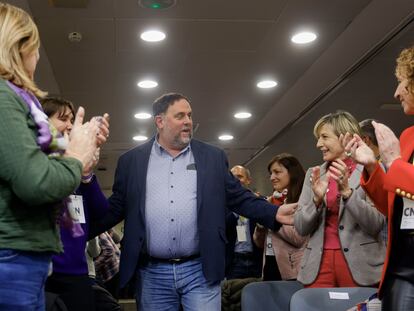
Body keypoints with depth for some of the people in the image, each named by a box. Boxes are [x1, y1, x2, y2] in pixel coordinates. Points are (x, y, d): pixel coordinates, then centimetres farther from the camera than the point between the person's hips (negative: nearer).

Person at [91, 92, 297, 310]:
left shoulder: (213, 157, 8)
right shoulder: (131, 161, 7)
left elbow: (239, 198, 8)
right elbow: (116, 207, 8)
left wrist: (275, 213, -5)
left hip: (200, 271, 0)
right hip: (152, 273, 0)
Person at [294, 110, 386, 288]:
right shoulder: (313, 174, 10)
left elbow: (376, 225, -9)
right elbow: (301, 228, 6)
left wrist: (346, 191, -20)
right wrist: (317, 199, -12)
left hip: (359, 264, -3)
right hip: (318, 264, 3)